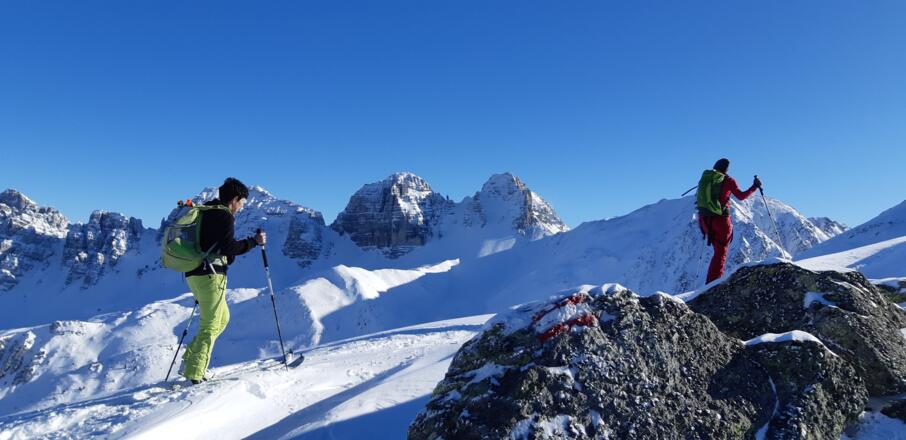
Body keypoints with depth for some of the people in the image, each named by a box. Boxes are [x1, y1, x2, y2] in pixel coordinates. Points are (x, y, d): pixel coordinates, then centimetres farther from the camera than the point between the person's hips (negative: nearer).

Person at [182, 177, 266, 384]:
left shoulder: (206, 212, 18)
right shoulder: (225, 216, -10)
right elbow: (229, 247, -19)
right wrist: (255, 241, -10)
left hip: (194, 273, 9)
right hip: (211, 274, -9)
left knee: (222, 318, 20)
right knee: (211, 325, -4)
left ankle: (190, 357, 16)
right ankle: (194, 374, -4)